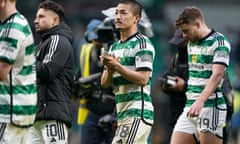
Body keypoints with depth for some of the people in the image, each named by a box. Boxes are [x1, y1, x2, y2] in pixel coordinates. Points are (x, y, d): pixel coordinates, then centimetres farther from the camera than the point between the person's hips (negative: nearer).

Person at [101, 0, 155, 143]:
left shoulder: (142, 43, -7)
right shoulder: (114, 47, 19)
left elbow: (143, 79, -17)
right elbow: (104, 83, 14)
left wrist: (117, 66, -19)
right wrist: (110, 68, -6)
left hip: (138, 112, -9)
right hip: (123, 113, 9)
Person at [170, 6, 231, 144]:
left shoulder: (219, 42, -10)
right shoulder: (191, 43, 16)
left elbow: (217, 75, -22)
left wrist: (200, 101, -34)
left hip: (210, 108, -8)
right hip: (190, 107, 8)